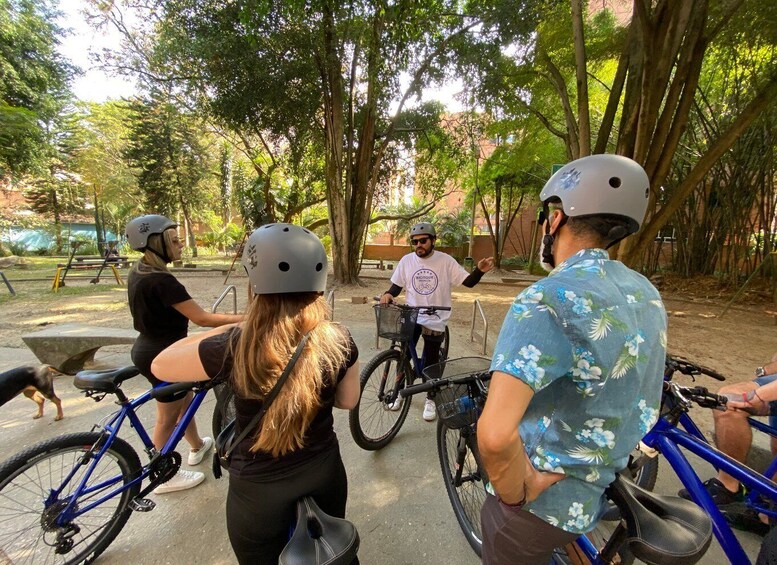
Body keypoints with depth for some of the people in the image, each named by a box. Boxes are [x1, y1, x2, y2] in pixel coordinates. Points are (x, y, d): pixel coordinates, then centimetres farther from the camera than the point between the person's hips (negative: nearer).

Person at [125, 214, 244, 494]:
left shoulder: (139, 271, 3)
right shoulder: (161, 280, -28)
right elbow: (202, 318, -30)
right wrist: (245, 318, -27)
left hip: (148, 349, 9)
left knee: (185, 401, 26)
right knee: (168, 417, 10)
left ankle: (198, 447, 48)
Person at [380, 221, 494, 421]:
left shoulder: (445, 261, -8)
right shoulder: (406, 260, -1)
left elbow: (468, 282, -8)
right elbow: (397, 285, 6)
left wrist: (480, 270, -27)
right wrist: (388, 294, -15)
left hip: (435, 320, -2)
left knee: (430, 363, 6)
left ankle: (430, 400, 27)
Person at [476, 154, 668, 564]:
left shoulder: (548, 299, -30)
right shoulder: (647, 294, -3)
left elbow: (495, 433, -40)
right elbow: (631, 393, 9)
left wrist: (515, 495, -20)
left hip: (541, 504, -6)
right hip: (594, 493, 6)